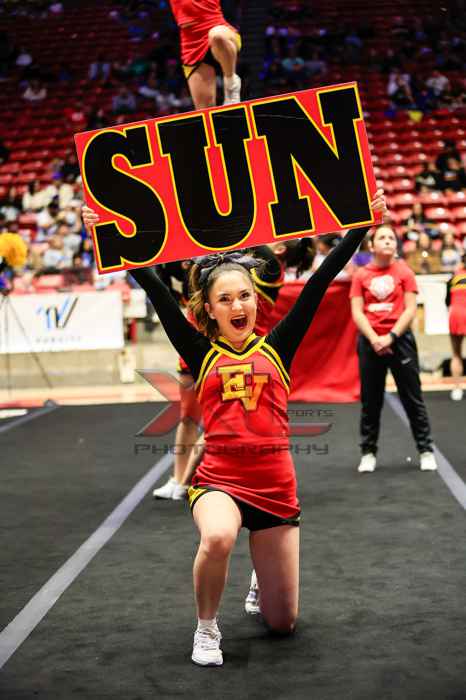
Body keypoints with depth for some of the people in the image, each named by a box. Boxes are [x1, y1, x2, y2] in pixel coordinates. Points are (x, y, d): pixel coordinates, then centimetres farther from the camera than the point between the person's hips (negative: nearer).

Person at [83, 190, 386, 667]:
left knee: (282, 623, 9)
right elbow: (156, 291, -3)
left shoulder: (277, 347, 3)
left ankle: (259, 582, 48)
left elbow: (320, 282, -1)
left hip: (275, 484, 2)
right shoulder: (202, 354, 2)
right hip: (218, 478, -1)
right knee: (218, 537, -38)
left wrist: (366, 224, -2)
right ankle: (207, 627, -7)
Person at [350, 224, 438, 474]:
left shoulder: (404, 272, 2)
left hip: (400, 339, -1)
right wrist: (374, 339, -13)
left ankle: (426, 451, 12)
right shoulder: (361, 275, 4)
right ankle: (368, 453, 17)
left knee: (413, 398, 3)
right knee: (370, 401, 7)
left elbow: (410, 310, -3)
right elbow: (357, 312, 0)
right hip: (370, 342, 1)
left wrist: (391, 337, -13)